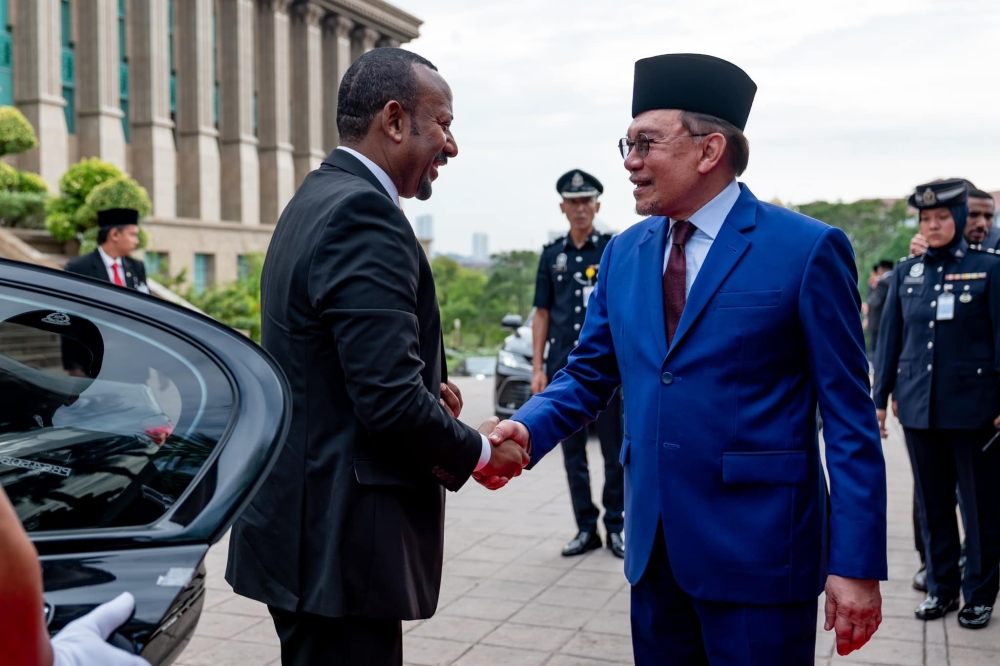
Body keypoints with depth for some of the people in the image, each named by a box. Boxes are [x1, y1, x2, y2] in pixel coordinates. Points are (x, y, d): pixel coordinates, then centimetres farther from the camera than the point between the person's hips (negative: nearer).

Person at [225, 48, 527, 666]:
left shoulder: (316, 201, 13)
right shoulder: (363, 214, -19)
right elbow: (390, 402, -25)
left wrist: (428, 391, 5)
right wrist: (478, 453, -8)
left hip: (300, 523, 10)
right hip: (339, 542, -10)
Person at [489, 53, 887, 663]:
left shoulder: (809, 249, -9)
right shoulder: (624, 253, 8)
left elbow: (849, 417, -9)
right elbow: (589, 374, 11)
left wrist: (858, 566, -11)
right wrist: (528, 429, -9)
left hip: (758, 554, -5)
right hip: (654, 546, 5)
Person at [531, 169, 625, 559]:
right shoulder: (552, 254, 9)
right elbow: (542, 314, 11)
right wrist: (538, 368, 5)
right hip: (563, 366, 3)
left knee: (614, 450, 3)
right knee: (573, 451, 8)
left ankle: (615, 525, 16)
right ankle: (586, 528, 18)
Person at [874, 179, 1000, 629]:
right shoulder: (906, 272, 8)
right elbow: (890, 338, 10)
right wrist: (880, 398, 9)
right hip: (919, 405, 3)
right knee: (932, 504, 11)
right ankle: (941, 587, 24)